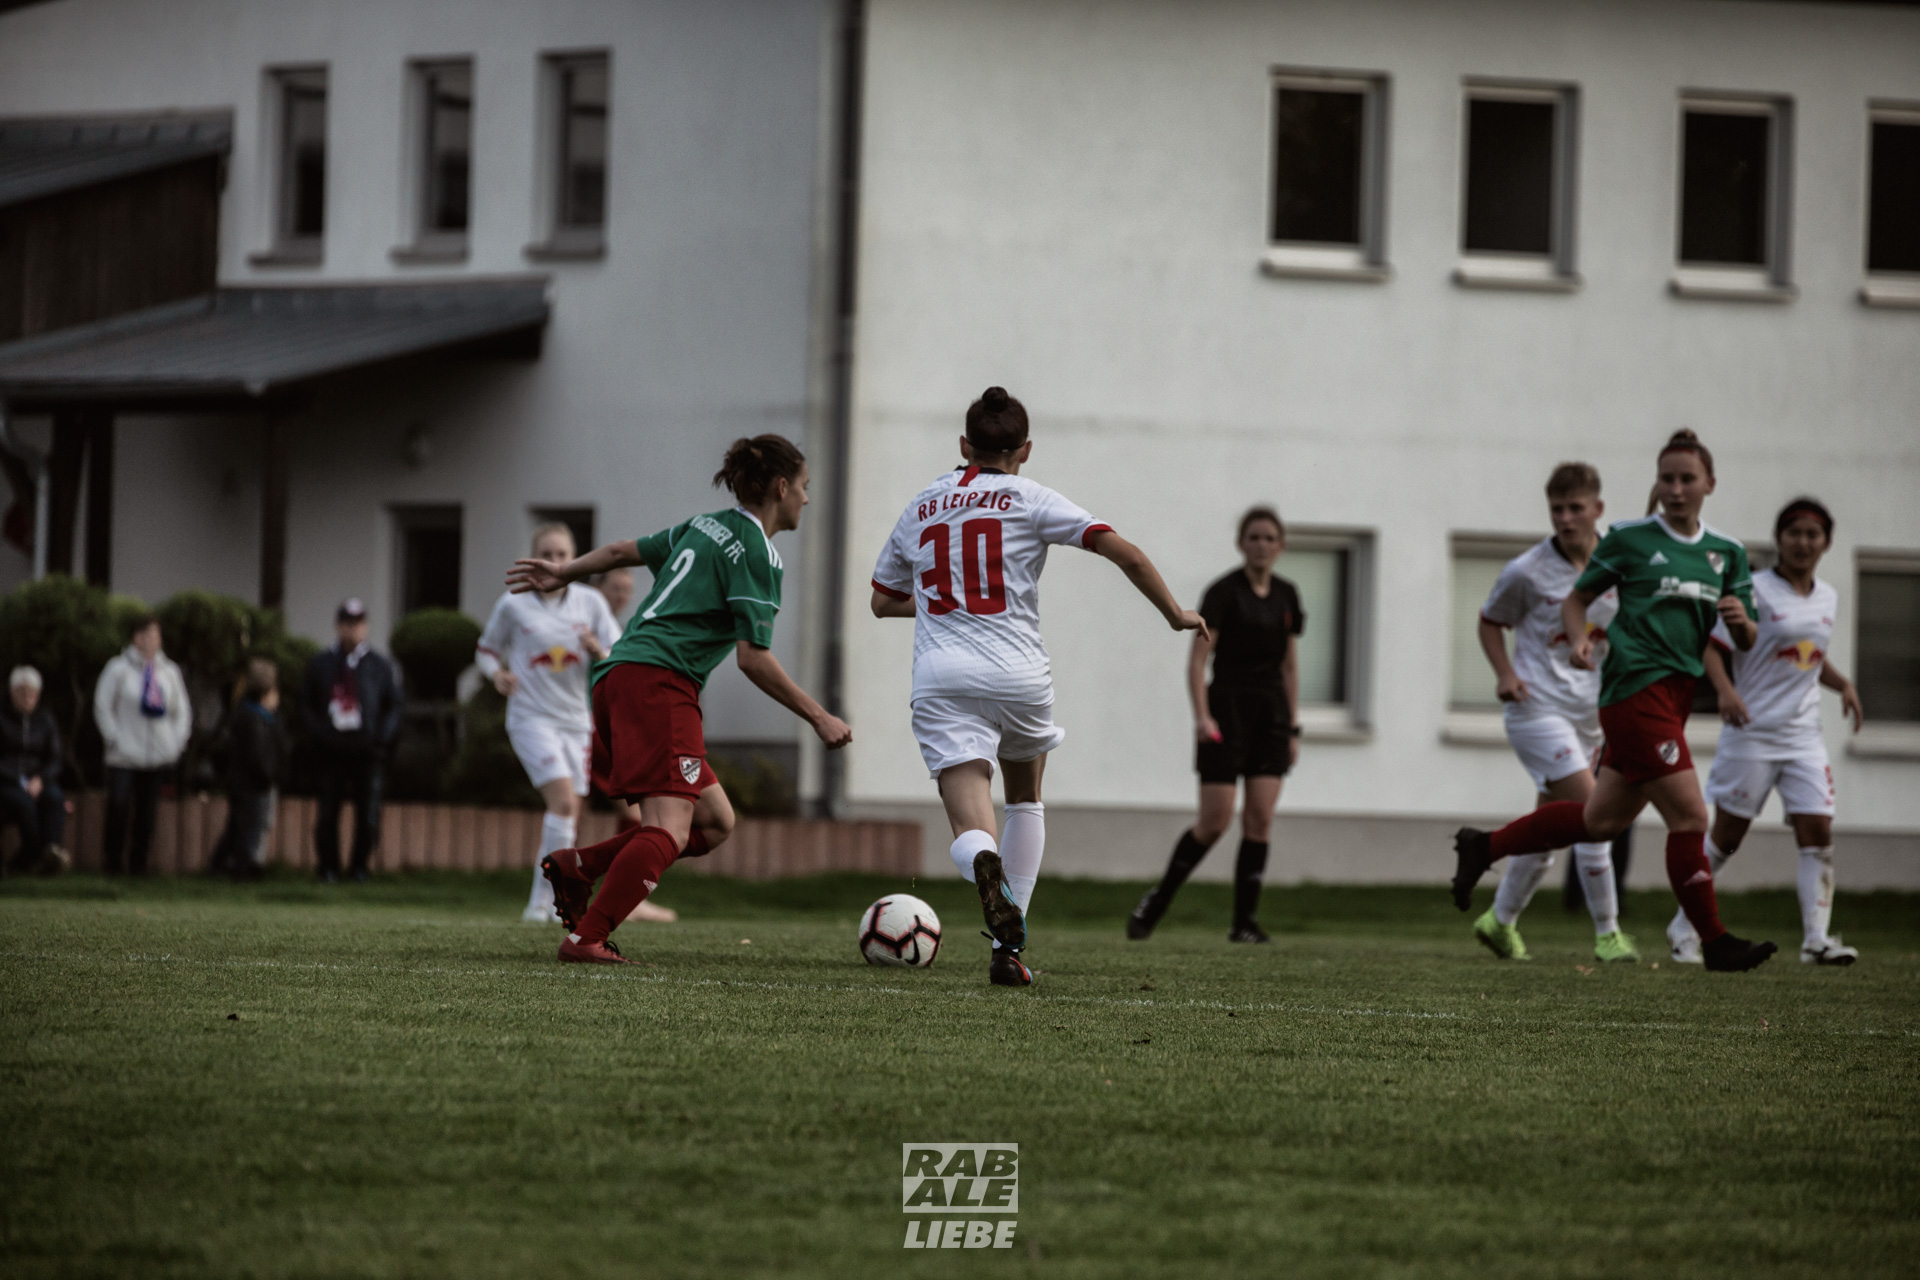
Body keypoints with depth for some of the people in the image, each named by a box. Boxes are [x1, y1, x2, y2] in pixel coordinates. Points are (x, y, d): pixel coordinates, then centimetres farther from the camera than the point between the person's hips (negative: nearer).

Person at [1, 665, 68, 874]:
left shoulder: (45, 721, 14)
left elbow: (54, 760, 9)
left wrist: (40, 780, -11)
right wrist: (19, 782, -15)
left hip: (37, 783, 3)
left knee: (54, 797, -33)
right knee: (24, 802, -37)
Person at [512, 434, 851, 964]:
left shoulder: (705, 527, 20)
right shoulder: (758, 555, -5)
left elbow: (623, 551, 30)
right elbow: (753, 658, -9)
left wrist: (563, 574, 43)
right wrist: (819, 718, -3)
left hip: (619, 677, 10)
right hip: (659, 684, -10)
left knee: (715, 820, 10)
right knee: (669, 832, -18)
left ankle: (576, 866, 6)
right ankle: (586, 938, -28)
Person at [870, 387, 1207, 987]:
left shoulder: (920, 507, 16)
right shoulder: (1030, 500, 4)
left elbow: (884, 600, 28)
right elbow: (1125, 553, -5)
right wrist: (1175, 614, 9)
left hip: (940, 682, 1)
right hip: (1018, 674, -1)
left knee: (972, 832, -6)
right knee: (1025, 798, 26)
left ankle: (984, 864, -46)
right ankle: (1008, 948, 20)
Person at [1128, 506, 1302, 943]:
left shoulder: (1286, 596, 10)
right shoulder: (1224, 593, -8)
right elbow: (1197, 659, -13)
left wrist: (1292, 728, 13)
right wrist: (1202, 716, -25)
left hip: (1270, 714, 5)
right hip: (1227, 711, -5)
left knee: (1260, 820, -4)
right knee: (1214, 821, -9)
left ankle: (1245, 921, 0)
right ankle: (1156, 902, 9)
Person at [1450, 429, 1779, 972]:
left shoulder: (1726, 554, 12)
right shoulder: (1630, 538, -2)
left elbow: (1746, 642, 13)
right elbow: (1577, 599, 6)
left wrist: (1740, 621, -10)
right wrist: (1579, 639, -14)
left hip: (1673, 697, 7)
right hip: (1636, 688, -7)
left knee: (1601, 820, 15)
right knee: (1689, 814, -13)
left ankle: (1483, 847, 31)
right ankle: (1714, 942, -6)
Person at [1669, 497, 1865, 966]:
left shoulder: (1827, 599, 12)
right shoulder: (1755, 590, -8)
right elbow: (1712, 647, -11)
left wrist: (1843, 685, 9)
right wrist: (1726, 691, -28)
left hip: (1804, 734, 5)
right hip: (1752, 731, -5)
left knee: (1818, 832, -8)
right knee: (1727, 836, 2)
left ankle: (1816, 938, -8)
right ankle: (1684, 929, 17)